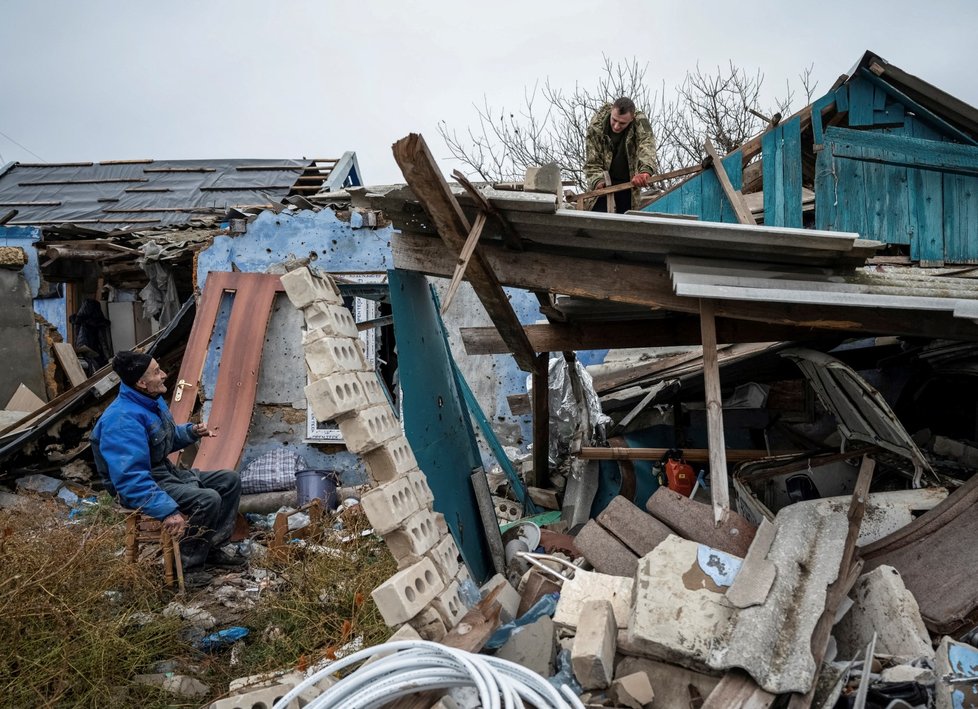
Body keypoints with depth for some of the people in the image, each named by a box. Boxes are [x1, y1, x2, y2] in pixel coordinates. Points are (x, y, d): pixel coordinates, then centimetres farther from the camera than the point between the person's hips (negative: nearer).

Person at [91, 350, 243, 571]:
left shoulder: (152, 400, 3)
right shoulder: (124, 420, -28)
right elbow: (131, 479, -35)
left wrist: (192, 431, 1)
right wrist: (168, 510, -39)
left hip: (167, 470, 10)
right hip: (141, 486, -10)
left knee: (230, 480, 4)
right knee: (208, 500, -28)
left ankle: (212, 549, 8)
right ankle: (184, 562, -8)